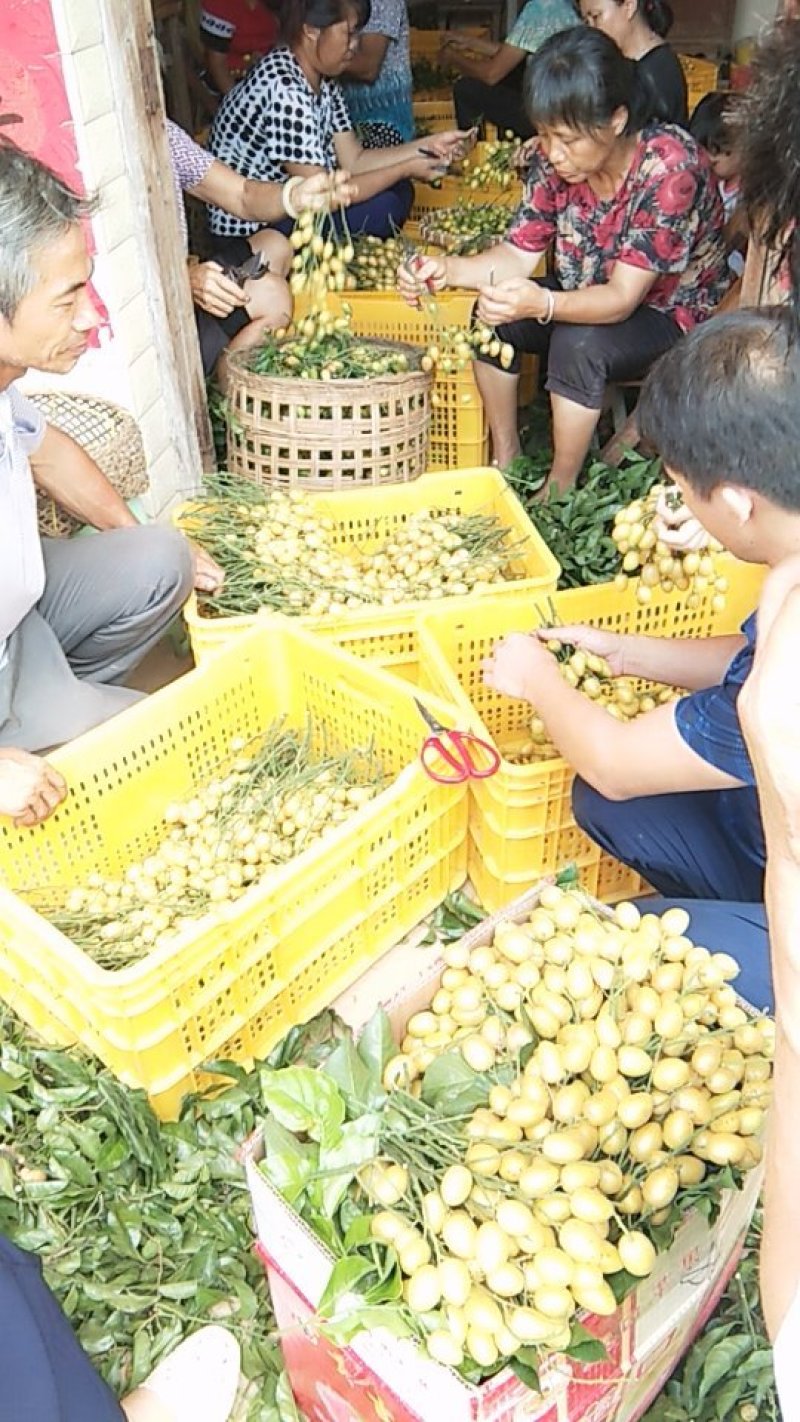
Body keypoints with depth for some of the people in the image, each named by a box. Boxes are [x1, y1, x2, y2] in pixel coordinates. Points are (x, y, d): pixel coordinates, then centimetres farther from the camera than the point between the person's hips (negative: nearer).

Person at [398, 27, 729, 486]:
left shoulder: (670, 166, -29)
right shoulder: (557, 157, -11)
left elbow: (623, 298, -33)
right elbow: (519, 254, -9)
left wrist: (542, 303, -50)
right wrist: (448, 268, -28)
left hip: (672, 314, -6)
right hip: (589, 299, 6)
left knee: (579, 343, -34)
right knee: (492, 317, -17)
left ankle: (559, 490, -15)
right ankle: (506, 461, -1)